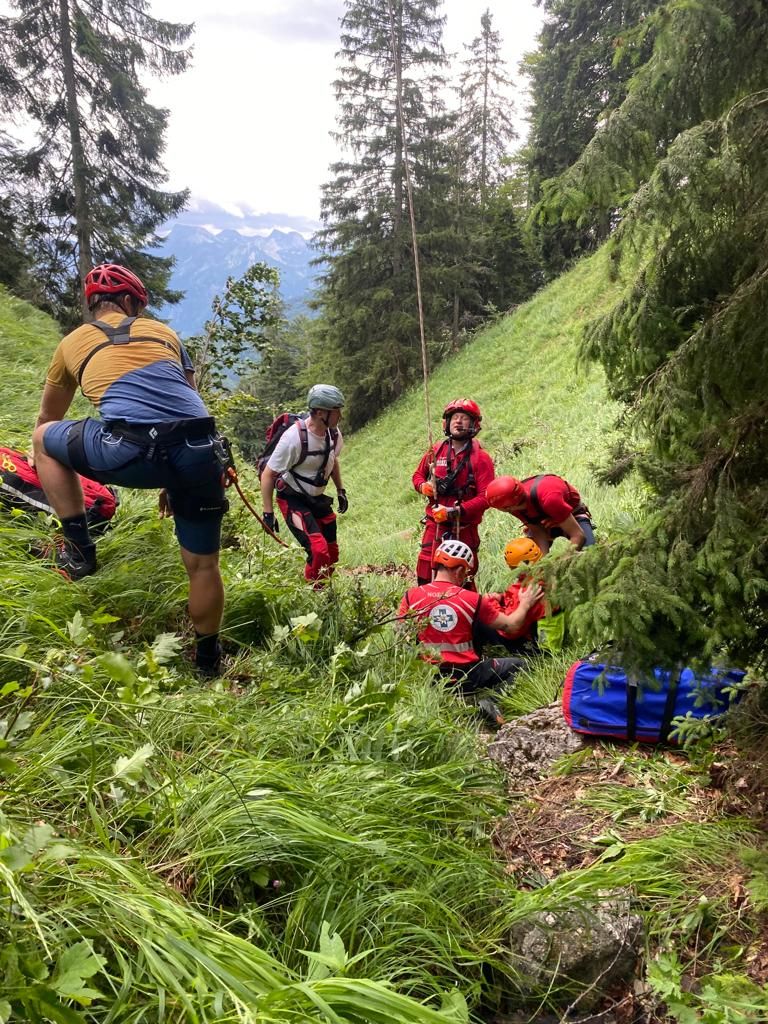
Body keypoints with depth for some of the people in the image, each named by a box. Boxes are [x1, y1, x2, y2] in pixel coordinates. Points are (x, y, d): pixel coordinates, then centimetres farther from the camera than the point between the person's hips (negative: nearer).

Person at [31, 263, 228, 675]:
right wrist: (175, 478, 42)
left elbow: (48, 418, 41)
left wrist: (40, 460, 62)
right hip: (199, 452, 3)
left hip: (129, 453, -2)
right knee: (202, 564, 21)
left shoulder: (73, 341, 25)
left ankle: (78, 548, 26)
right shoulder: (163, 331, 28)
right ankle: (208, 660, 35)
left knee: (44, 437, 28)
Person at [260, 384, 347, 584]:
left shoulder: (333, 432, -7)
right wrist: (268, 513, -18)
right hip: (293, 499, -7)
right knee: (319, 550, -21)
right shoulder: (294, 437, -27)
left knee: (332, 552, 7)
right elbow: (268, 475, -19)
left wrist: (340, 490, 17)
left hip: (317, 498, 7)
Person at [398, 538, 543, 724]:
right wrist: (525, 604, 18)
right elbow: (511, 625, -1)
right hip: (467, 677, -2)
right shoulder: (473, 599, -9)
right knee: (517, 664, 17)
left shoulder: (411, 596, -6)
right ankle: (493, 701, -8)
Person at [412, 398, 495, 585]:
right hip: (435, 524, 3)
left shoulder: (480, 458, -7)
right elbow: (418, 475, 21)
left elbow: (485, 497, -14)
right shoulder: (436, 451, 6)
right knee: (425, 577, 4)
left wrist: (456, 511, -22)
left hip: (464, 528, -3)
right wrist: (423, 486, -3)